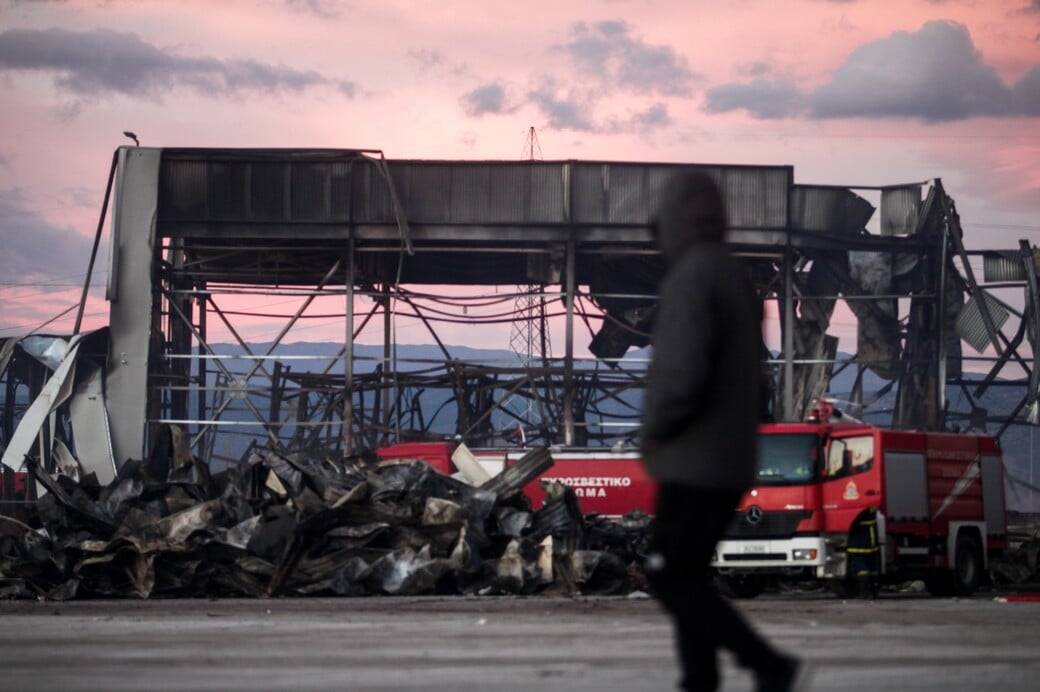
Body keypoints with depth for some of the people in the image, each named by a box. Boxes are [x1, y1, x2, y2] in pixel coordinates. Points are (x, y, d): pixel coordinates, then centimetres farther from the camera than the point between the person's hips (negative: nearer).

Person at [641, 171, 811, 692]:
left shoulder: (691, 278, -18)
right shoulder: (736, 278, 13)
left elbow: (683, 372, -28)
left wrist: (655, 429, -10)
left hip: (696, 462, -9)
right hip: (729, 459, 9)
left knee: (671, 580, -5)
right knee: (687, 574, 11)